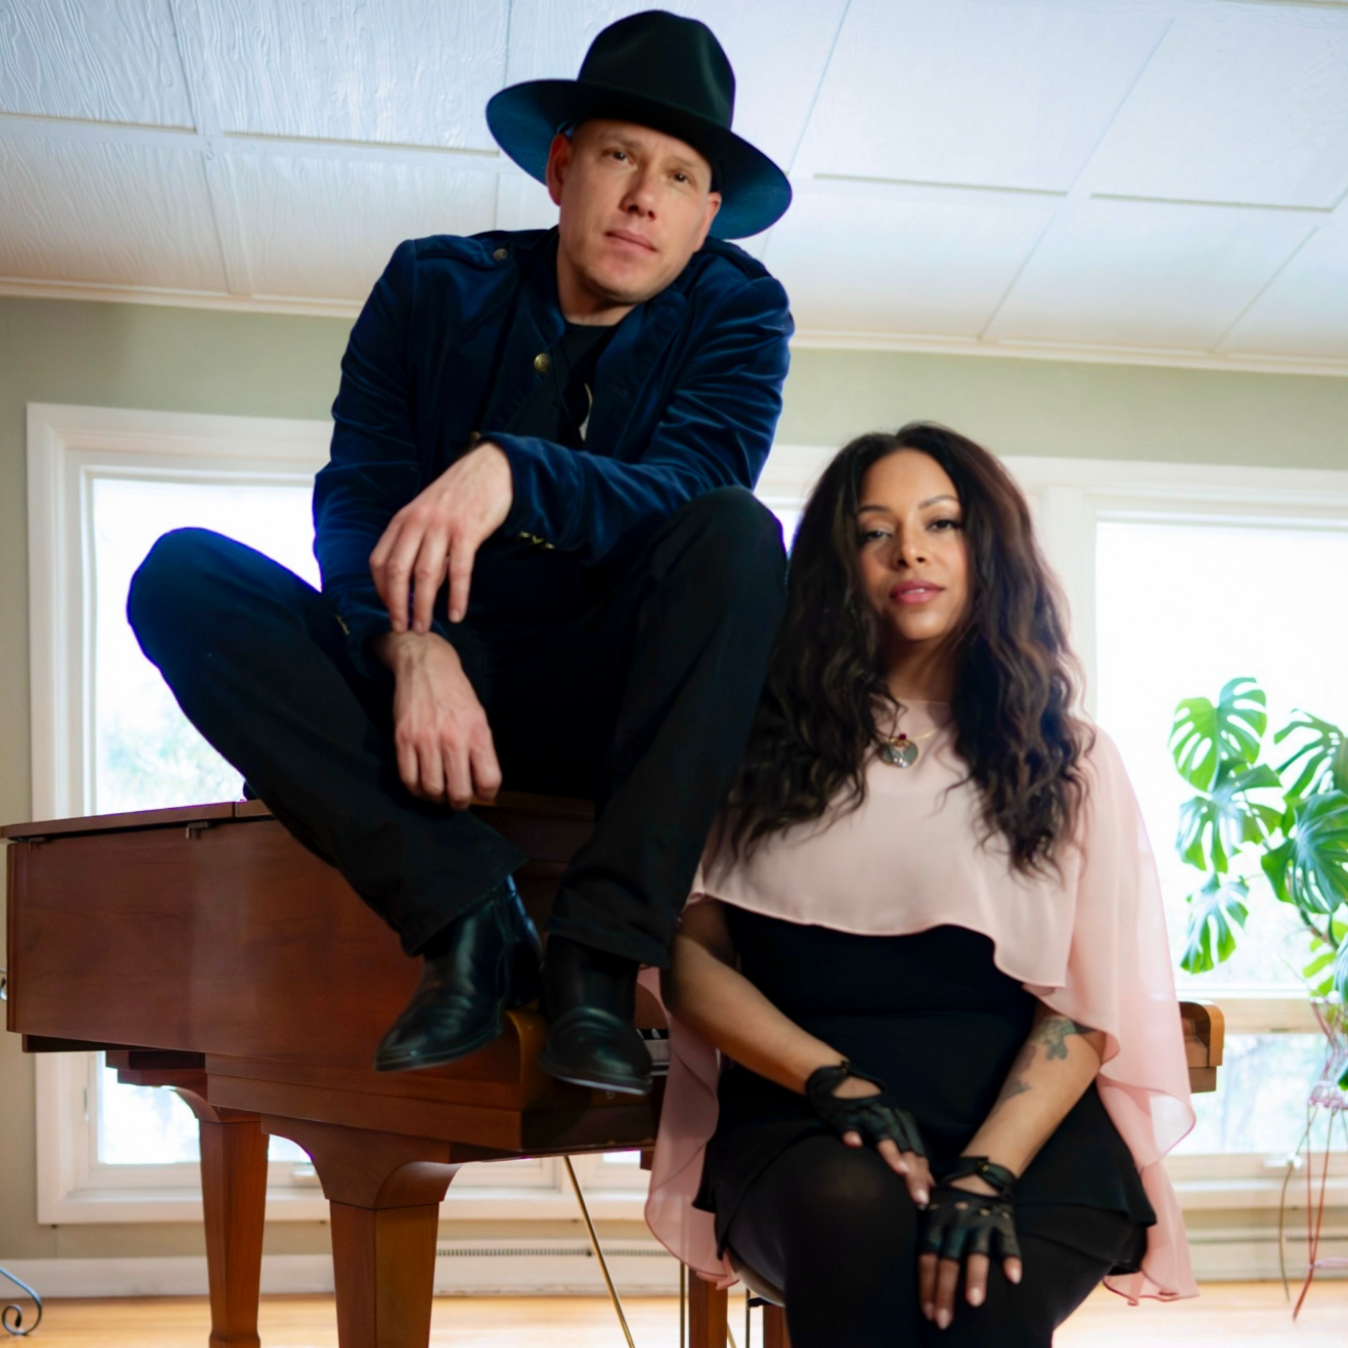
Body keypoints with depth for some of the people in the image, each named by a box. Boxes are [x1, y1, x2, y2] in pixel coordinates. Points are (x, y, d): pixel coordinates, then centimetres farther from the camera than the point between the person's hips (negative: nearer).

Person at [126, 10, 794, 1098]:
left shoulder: (737, 310, -2)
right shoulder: (434, 287, 2)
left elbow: (693, 491, -21)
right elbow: (354, 504, -6)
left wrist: (508, 471, -40)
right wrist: (412, 646, -28)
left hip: (611, 703, -1)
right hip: (428, 684, 2)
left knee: (738, 534, -30)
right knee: (183, 574, -20)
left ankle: (599, 957, -31)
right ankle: (463, 910, -26)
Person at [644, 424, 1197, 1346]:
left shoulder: (1069, 763, 12)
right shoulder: (767, 744, 12)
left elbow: (1089, 1004, 2)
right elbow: (688, 956, 4)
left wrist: (988, 1170, -15)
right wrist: (840, 1084, -11)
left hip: (1024, 1124, 0)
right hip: (805, 1118, 1)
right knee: (858, 1212, -34)